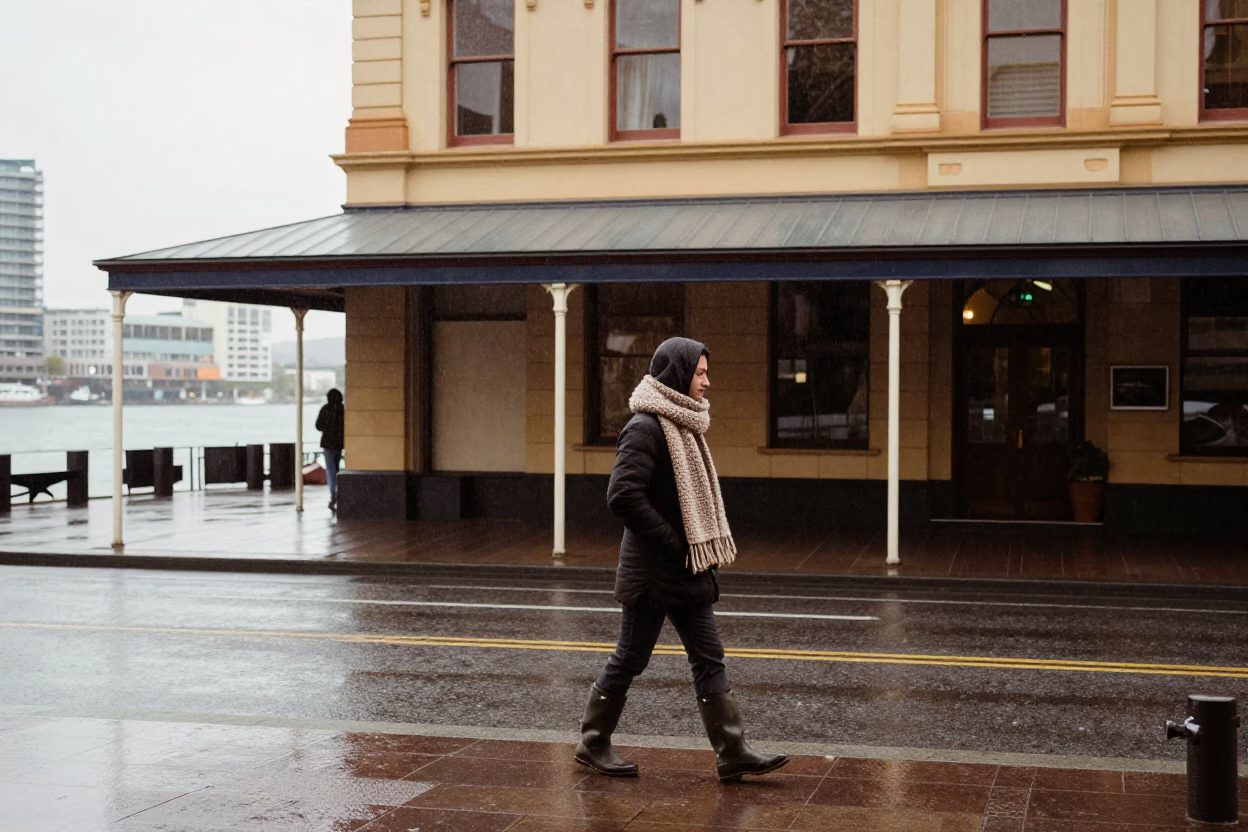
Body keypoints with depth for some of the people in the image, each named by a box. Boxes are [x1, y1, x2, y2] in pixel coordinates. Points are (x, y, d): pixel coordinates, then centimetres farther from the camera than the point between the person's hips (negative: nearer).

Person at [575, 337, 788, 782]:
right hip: (653, 573, -9)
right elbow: (622, 496, -26)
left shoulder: (682, 424, 12)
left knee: (709, 658, 7)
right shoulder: (646, 427, -17)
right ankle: (593, 742, 20)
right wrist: (672, 541, -20)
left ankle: (733, 752, 9)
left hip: (685, 572, 9)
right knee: (630, 658, 4)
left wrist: (704, 547, 10)